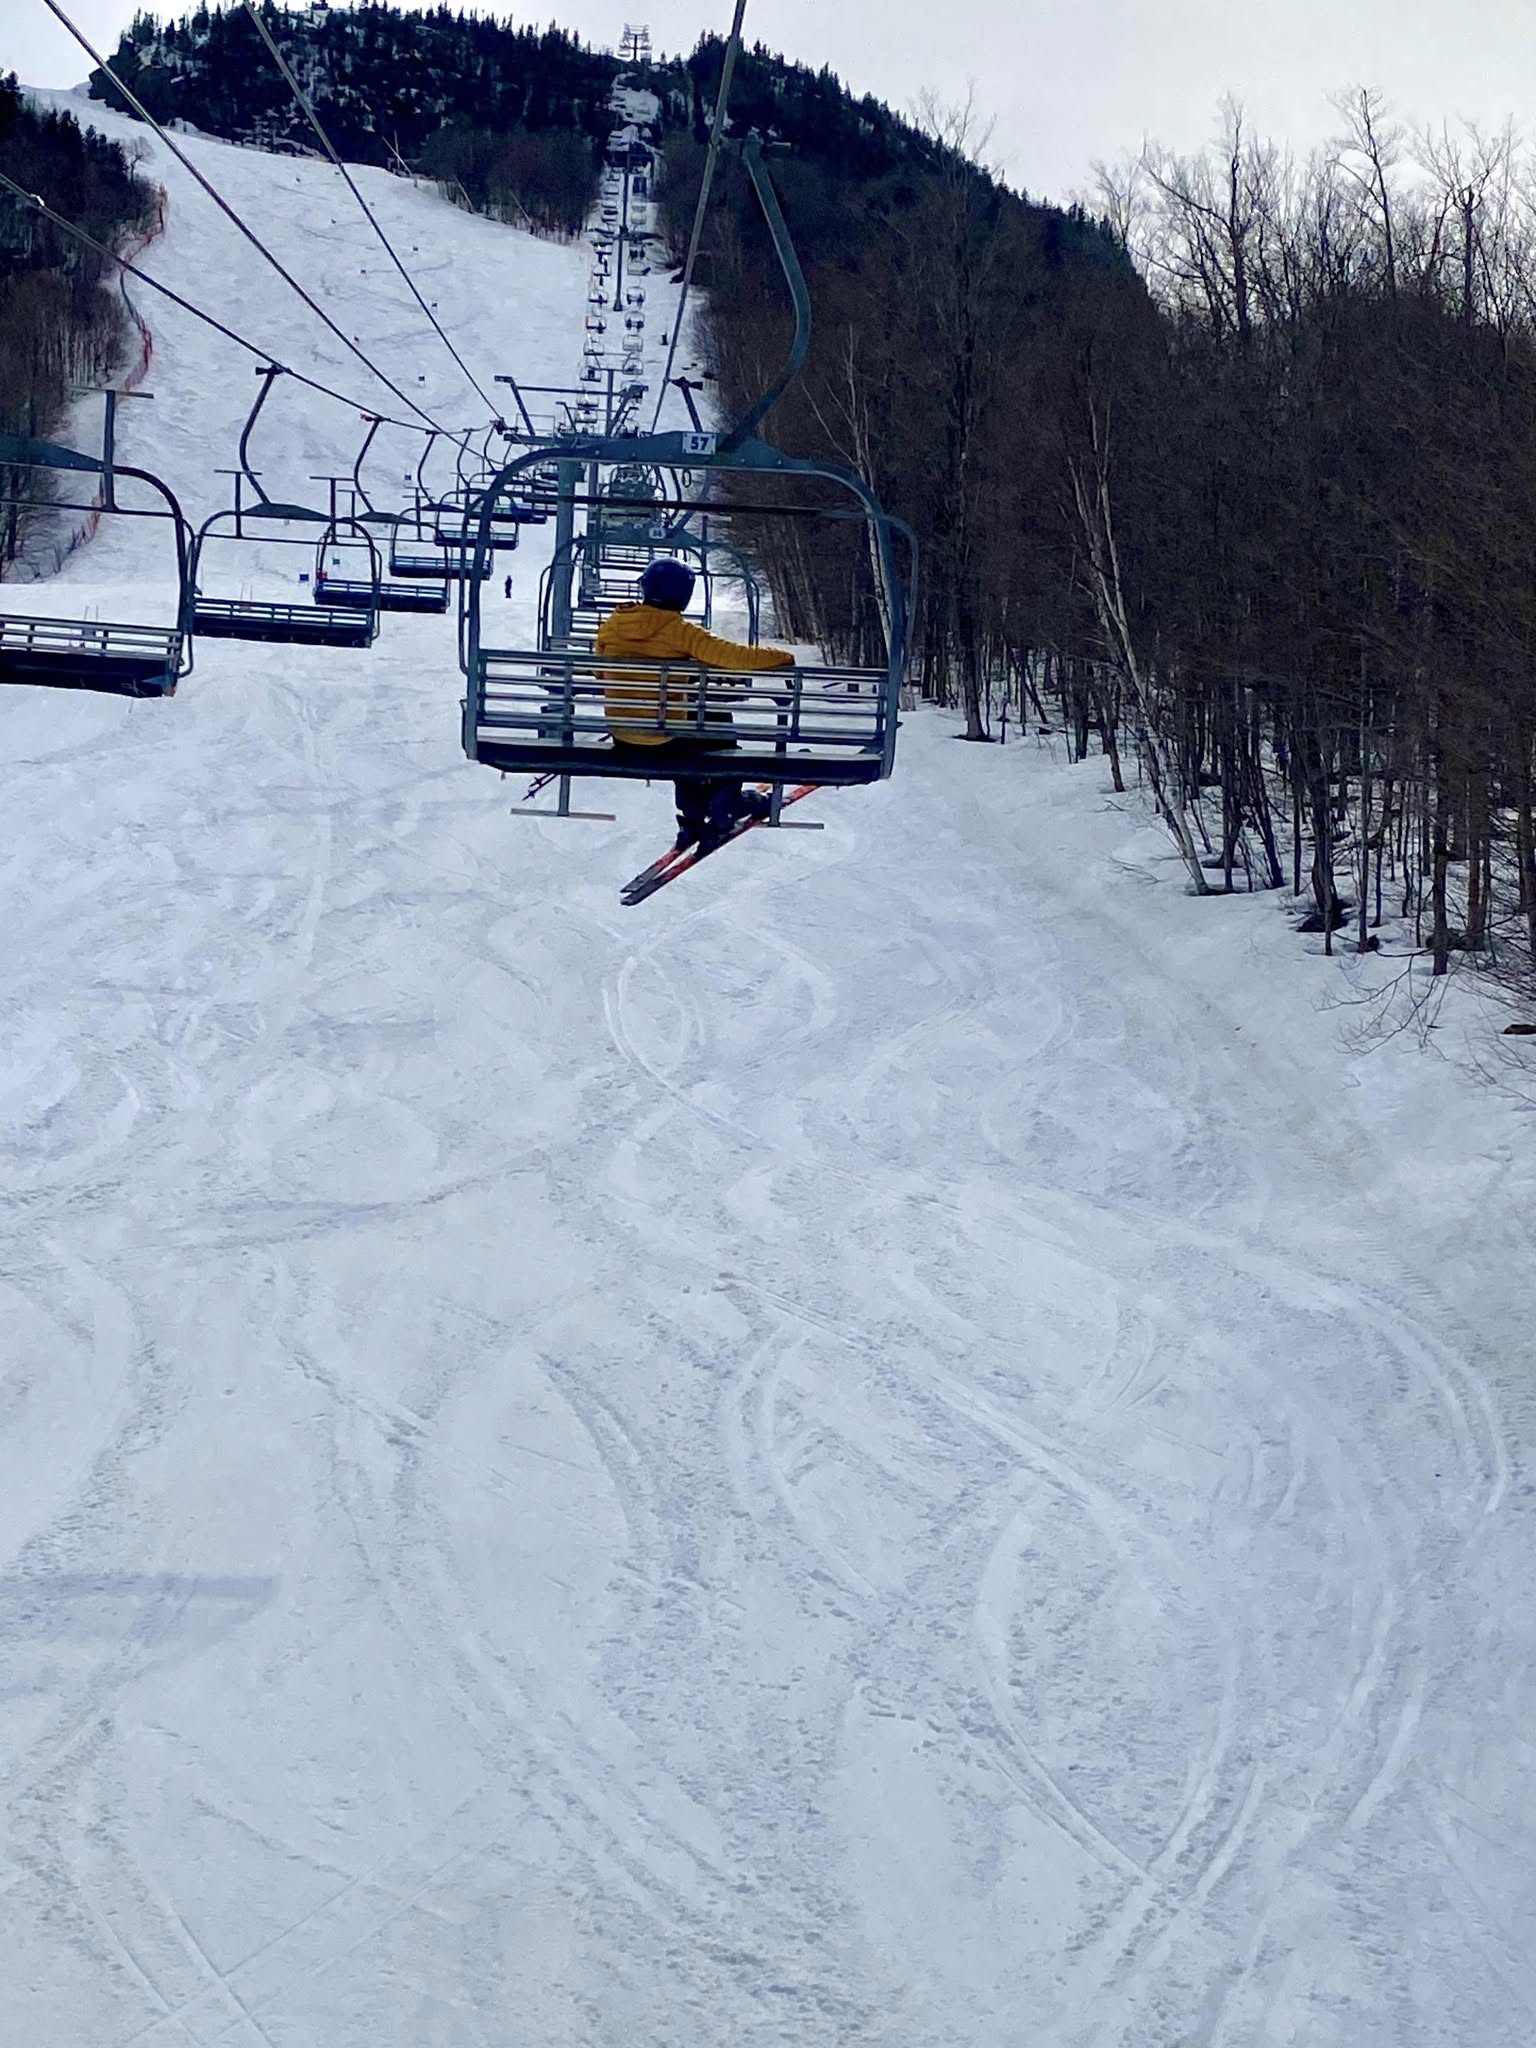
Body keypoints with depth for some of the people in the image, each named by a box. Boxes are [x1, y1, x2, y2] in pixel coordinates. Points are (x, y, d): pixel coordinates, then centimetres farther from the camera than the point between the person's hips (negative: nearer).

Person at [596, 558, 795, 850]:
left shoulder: (610, 626, 0)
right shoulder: (679, 630, -15)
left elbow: (600, 672, 16)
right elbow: (733, 656, -19)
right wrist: (781, 658, -5)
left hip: (621, 739, 5)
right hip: (665, 738, -5)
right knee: (717, 719, 25)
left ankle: (693, 820, 38)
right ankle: (727, 801, 33)